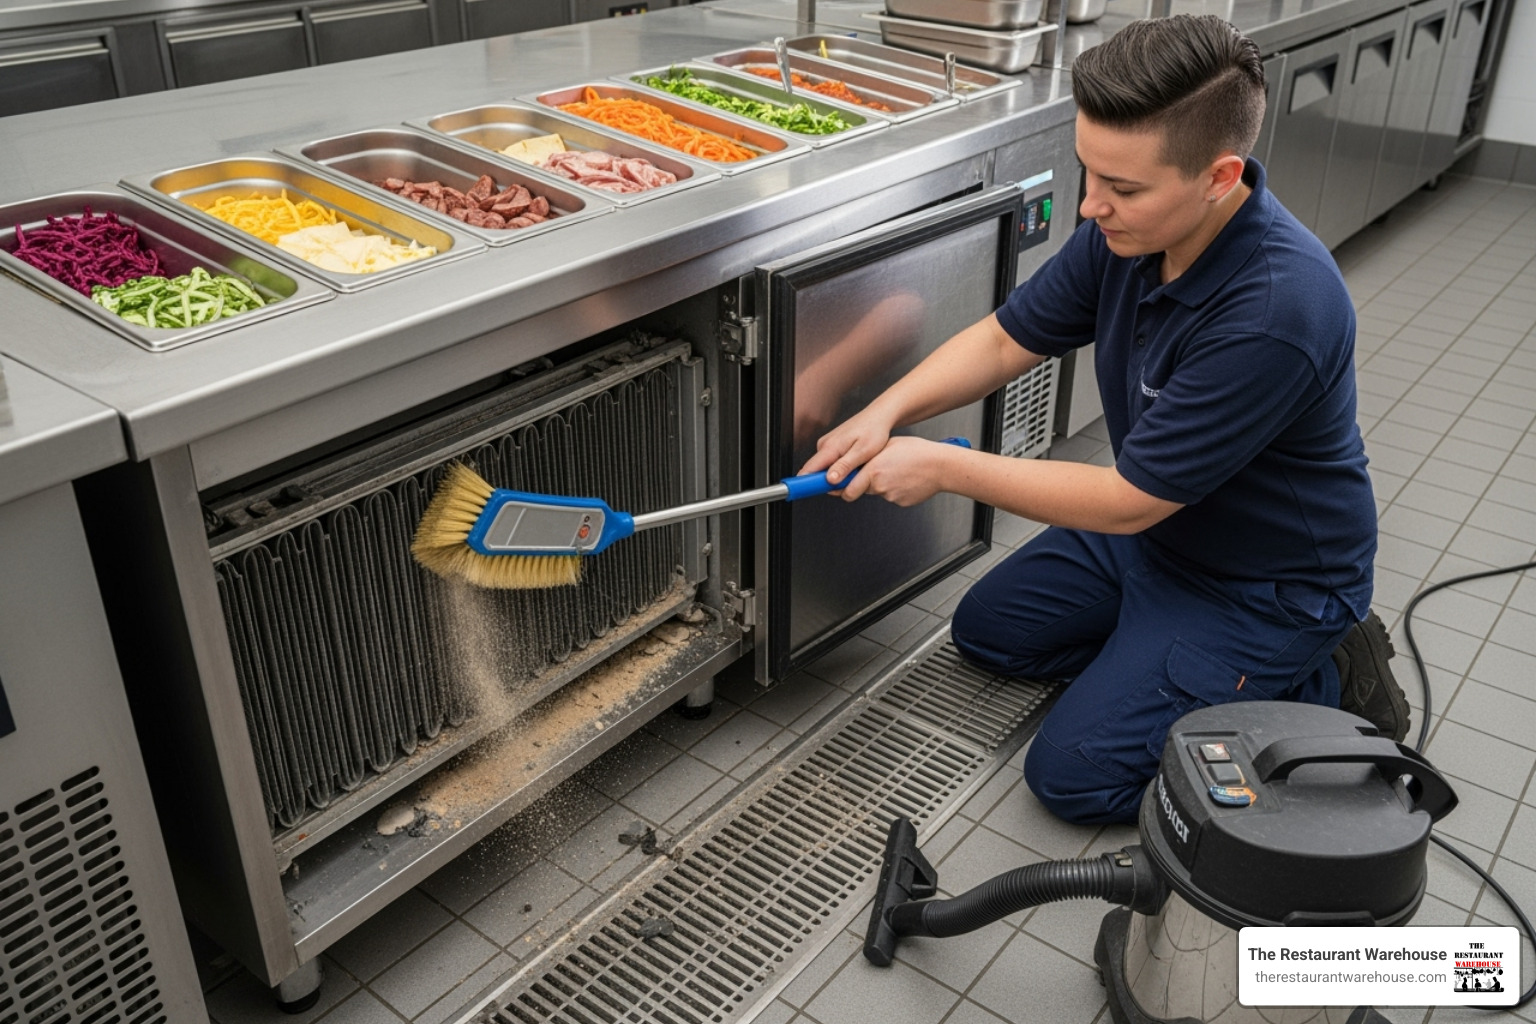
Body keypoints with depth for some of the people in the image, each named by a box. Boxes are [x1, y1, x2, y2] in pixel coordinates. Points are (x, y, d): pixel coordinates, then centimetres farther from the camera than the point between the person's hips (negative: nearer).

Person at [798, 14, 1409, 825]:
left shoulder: (1276, 309, -37)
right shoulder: (1130, 229, -14)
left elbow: (1128, 501, -30)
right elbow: (1005, 339, -2)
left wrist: (944, 468, -24)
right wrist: (888, 411, -19)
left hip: (1264, 586, -8)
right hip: (1151, 525, 8)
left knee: (1073, 774, -9)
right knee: (986, 629, 15)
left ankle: (1323, 689, 4)